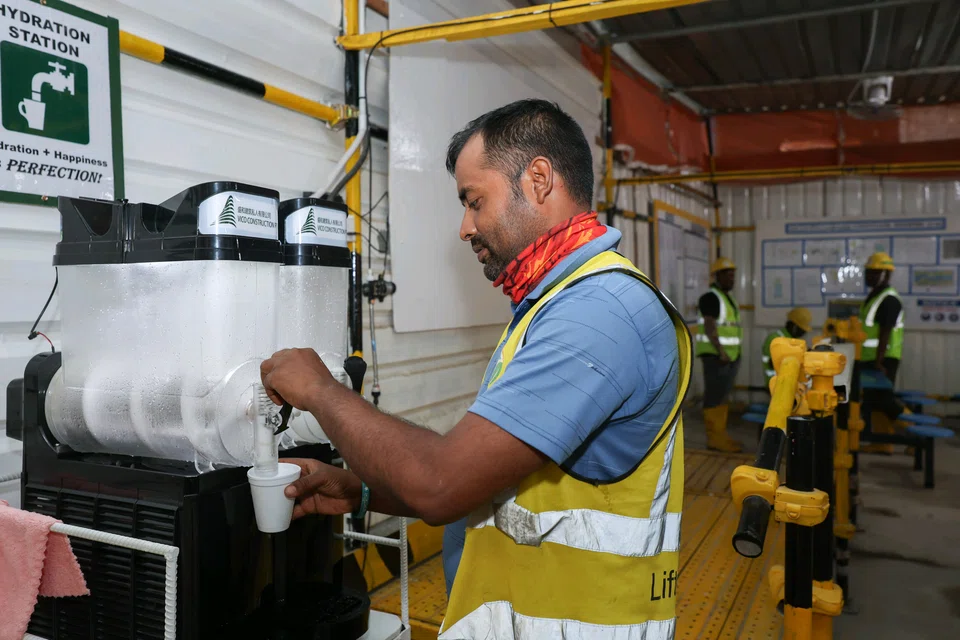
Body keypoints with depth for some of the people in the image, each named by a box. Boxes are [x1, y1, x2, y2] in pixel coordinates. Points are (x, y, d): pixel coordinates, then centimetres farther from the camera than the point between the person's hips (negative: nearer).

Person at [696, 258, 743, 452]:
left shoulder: (727, 298, 17)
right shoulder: (711, 297, -12)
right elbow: (709, 328, -19)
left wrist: (732, 355, 17)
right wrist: (721, 352, -23)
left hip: (729, 355, 9)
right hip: (715, 355, -9)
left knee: (722, 396, 11)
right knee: (715, 396, -7)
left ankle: (720, 435, 15)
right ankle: (714, 438, -5)